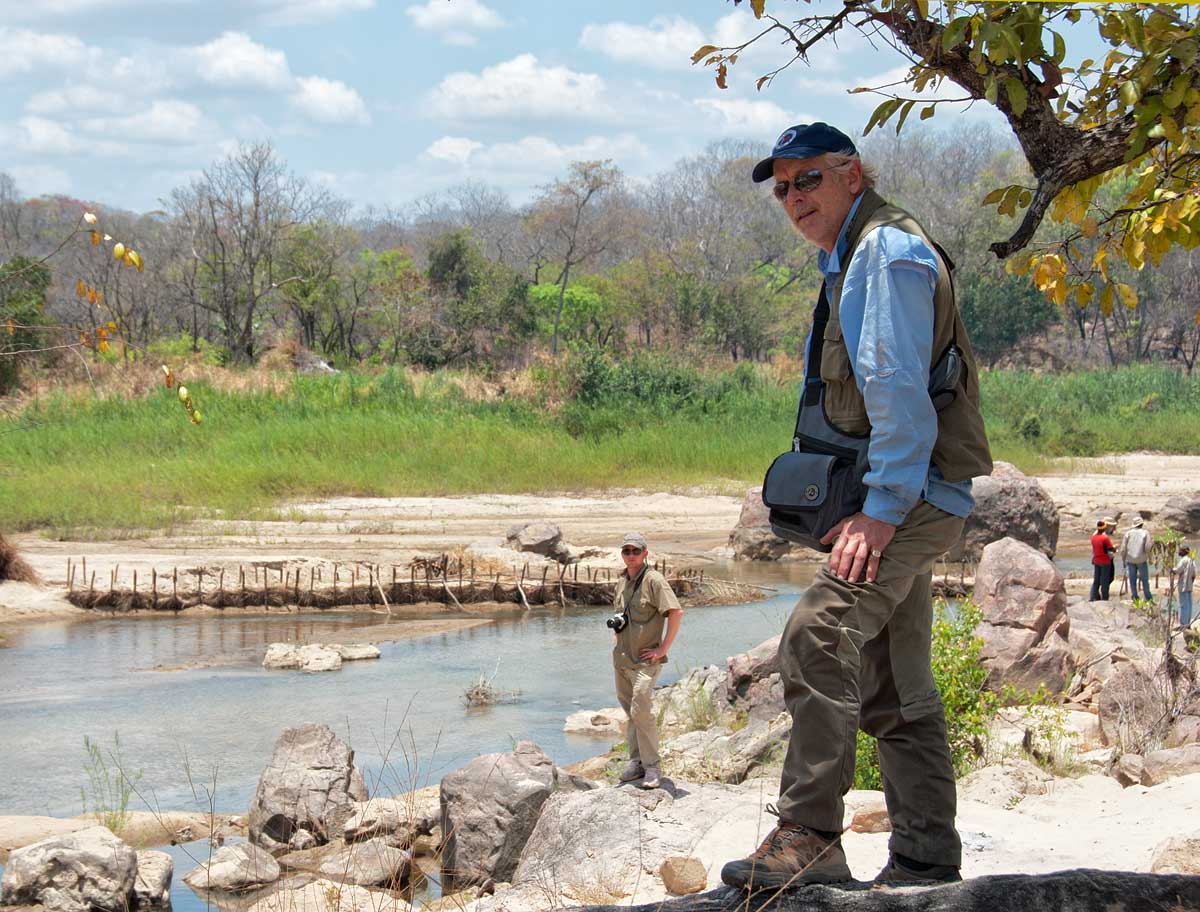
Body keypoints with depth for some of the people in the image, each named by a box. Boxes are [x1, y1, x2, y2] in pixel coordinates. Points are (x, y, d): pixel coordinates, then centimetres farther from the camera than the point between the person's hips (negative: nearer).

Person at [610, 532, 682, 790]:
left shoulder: (653, 580, -12)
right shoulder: (622, 582, 12)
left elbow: (676, 612, -20)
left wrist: (662, 649, -17)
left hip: (644, 660, -8)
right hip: (620, 659, 8)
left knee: (640, 711, -14)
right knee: (630, 711, 12)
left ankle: (650, 767, -7)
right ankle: (635, 760, 20)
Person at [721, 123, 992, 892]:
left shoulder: (887, 250, -10)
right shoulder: (850, 259, 22)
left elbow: (899, 388, -19)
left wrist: (883, 508, -24)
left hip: (911, 496, -11)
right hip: (906, 503, 11)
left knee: (818, 638, -23)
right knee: (896, 690, 10)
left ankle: (808, 840, -25)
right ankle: (927, 861, 13)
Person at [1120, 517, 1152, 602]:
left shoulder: (1128, 533, 5)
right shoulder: (1145, 533, -1)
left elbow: (1123, 548, 1)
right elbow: (1147, 547, -9)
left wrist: (1123, 560, 10)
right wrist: (1149, 558, 3)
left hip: (1130, 560, 2)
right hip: (1141, 560, -2)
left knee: (1132, 580, 7)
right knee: (1145, 580, 6)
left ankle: (1134, 598, 7)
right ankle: (1148, 598, 8)